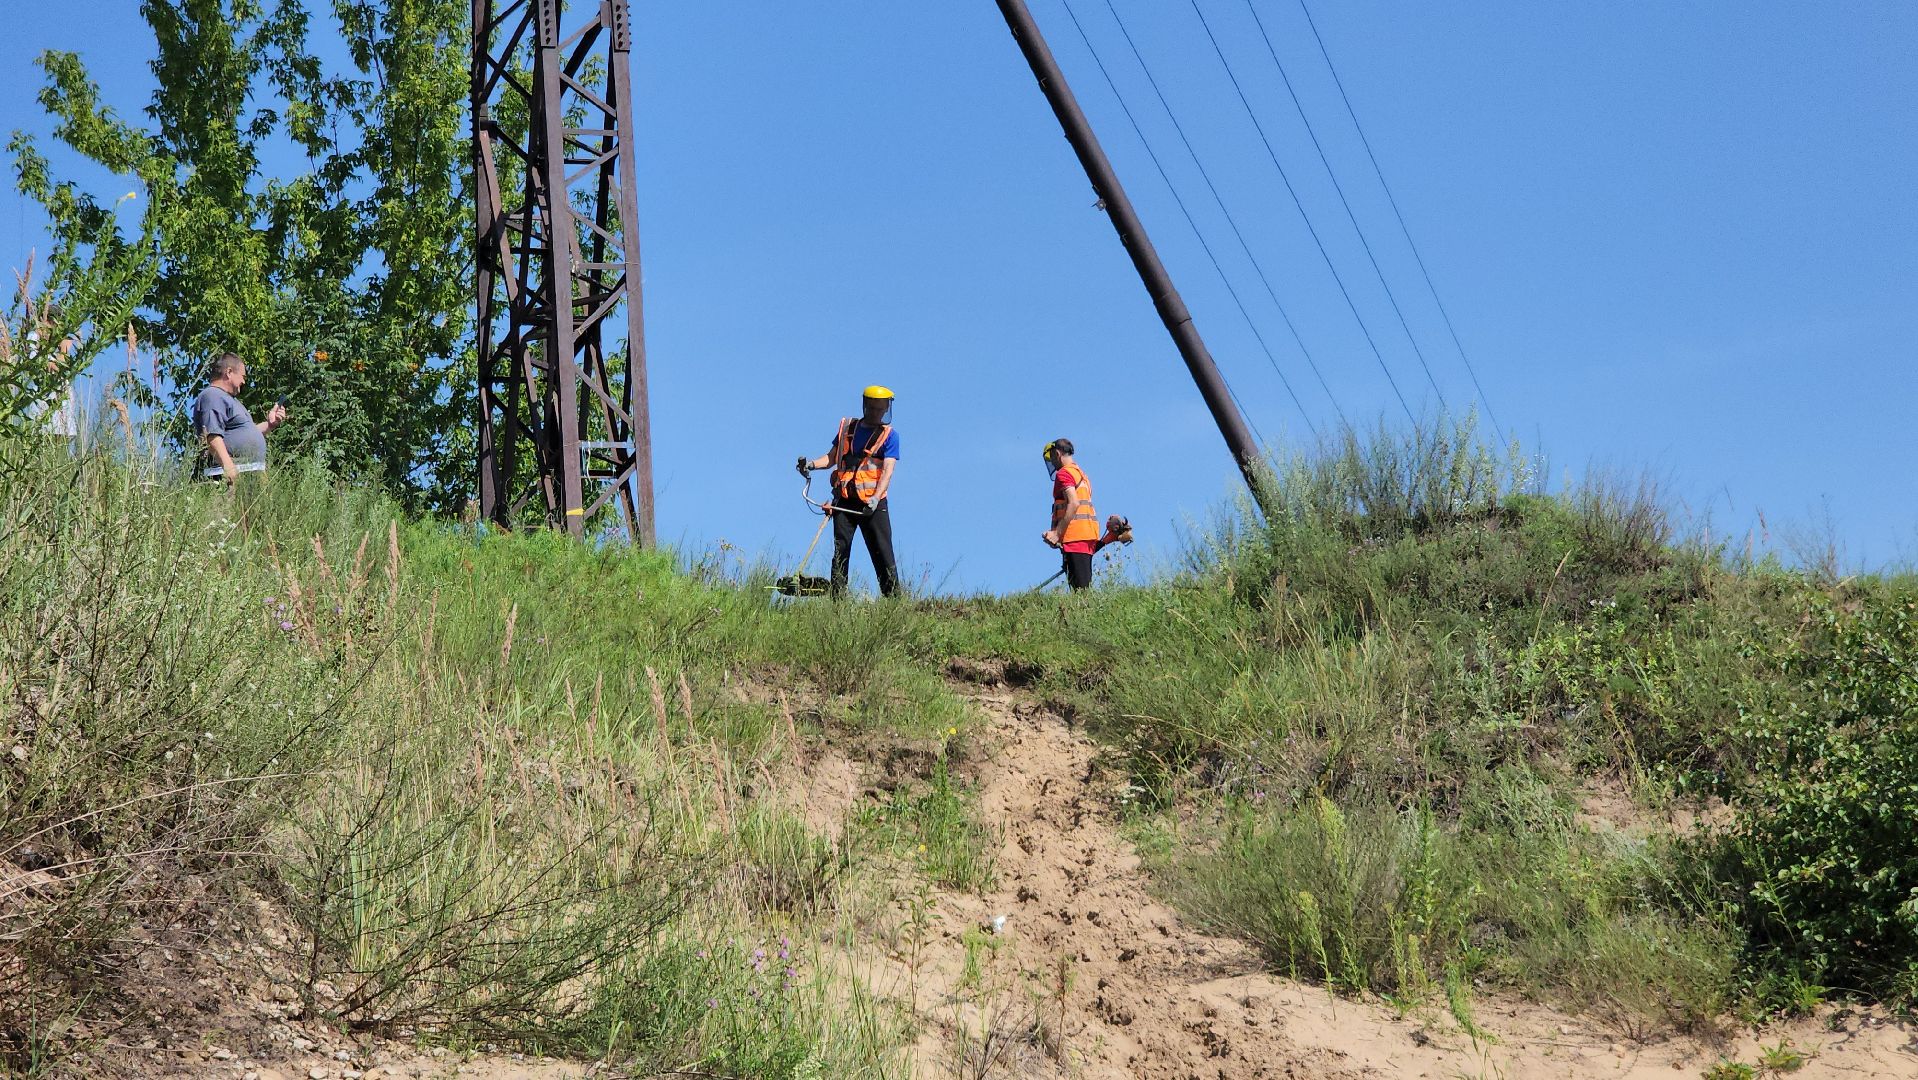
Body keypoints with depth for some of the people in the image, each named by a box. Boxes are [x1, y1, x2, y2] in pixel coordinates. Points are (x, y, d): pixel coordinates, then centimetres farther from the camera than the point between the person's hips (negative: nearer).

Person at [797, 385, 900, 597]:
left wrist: (875, 498, -22)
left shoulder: (889, 435, 3)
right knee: (840, 551, 1)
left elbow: (888, 471, -8)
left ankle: (893, 597, -4)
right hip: (844, 500, 3)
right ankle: (837, 599, 3)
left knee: (883, 552, -7)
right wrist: (812, 464, -5)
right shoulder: (847, 428, 14)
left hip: (872, 503, -3)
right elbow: (832, 458, 16)